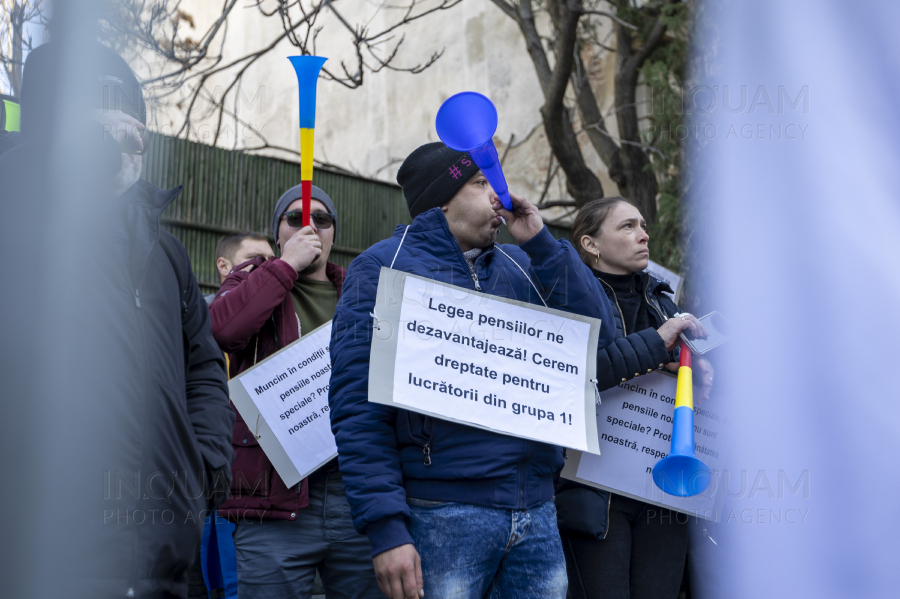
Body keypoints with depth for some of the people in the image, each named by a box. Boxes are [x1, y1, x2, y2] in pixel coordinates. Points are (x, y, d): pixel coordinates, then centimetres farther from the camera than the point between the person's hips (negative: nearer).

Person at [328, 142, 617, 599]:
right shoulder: (384, 267, -1)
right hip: (444, 516, -5)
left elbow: (597, 333, 8)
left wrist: (540, 243, 3)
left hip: (537, 512, 5)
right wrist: (386, 527, -17)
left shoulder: (518, 268, 16)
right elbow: (359, 405, -8)